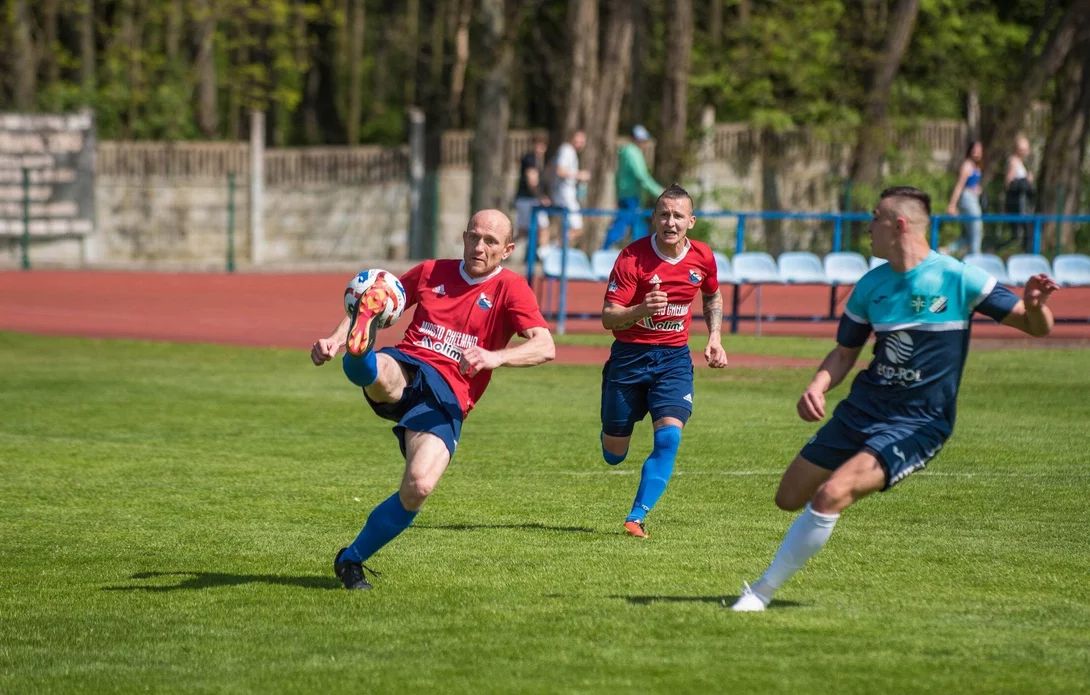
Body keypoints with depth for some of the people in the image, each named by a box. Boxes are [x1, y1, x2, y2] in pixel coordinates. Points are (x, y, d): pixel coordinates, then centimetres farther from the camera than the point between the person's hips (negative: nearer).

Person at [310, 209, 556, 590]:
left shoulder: (510, 288, 7)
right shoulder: (431, 272, 18)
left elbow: (545, 347, -8)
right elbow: (373, 304, 27)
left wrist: (495, 357, -27)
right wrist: (336, 339, 8)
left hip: (447, 397, -3)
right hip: (405, 369, 3)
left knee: (419, 487, -23)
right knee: (372, 370, -35)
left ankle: (352, 559, -3)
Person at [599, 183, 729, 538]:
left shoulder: (703, 257, -3)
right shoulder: (632, 257, -16)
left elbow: (713, 297, 20)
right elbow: (608, 318, -18)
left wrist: (715, 338, 7)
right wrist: (641, 309, -38)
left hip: (675, 358, 2)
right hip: (629, 356, -2)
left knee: (669, 436, -21)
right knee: (613, 455, 7)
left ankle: (637, 517, -14)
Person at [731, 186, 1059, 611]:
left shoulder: (957, 279, -12)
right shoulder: (872, 285, 4)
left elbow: (1037, 327, -10)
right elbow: (845, 353, 14)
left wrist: (1034, 306, -35)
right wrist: (817, 387, -7)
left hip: (918, 424, -6)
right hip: (863, 407, 6)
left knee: (831, 495, -25)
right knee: (790, 499, 8)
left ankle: (762, 592, -15)